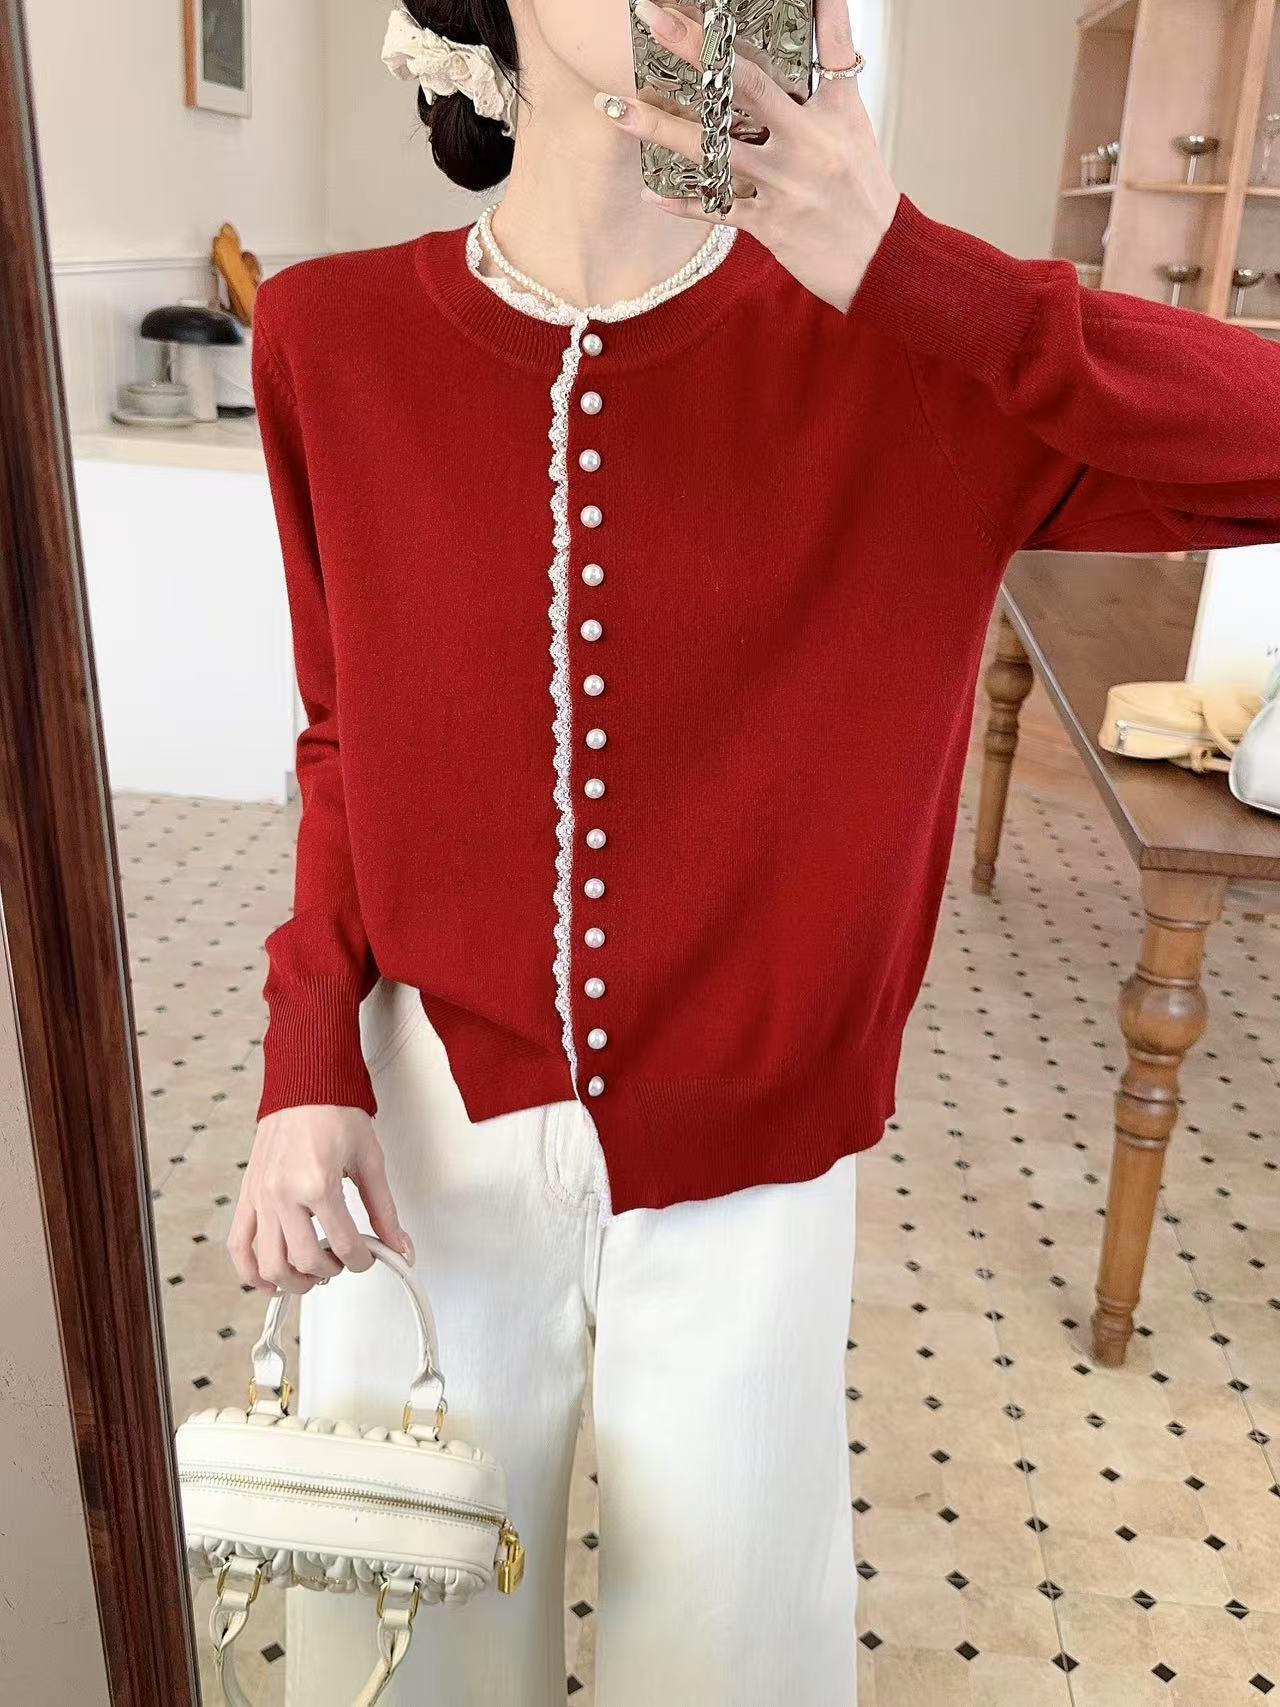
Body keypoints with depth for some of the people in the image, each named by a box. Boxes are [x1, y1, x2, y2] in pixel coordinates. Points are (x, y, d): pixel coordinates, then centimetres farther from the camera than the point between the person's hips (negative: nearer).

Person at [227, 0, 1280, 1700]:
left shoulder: (892, 361, -11)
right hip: (428, 1134, 1)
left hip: (745, 1163, 0)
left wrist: (914, 274, -27)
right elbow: (347, 743, 3)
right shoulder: (335, 340, -6)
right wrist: (310, 1065, -6)